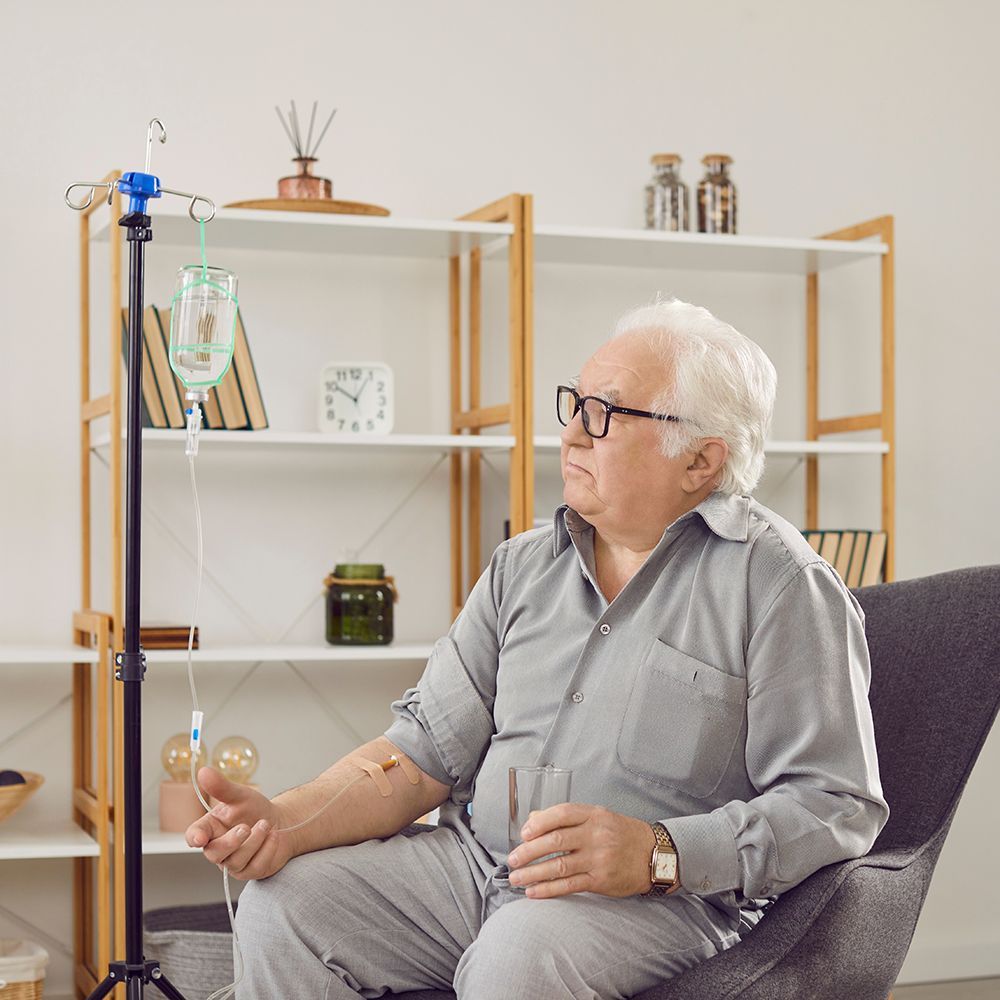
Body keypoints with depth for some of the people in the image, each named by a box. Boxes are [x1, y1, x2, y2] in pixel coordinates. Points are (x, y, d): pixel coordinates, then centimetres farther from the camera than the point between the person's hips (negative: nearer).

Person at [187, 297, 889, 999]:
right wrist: (287, 821, -7)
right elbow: (428, 749, 10)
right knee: (284, 904, -14)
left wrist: (659, 852, -24)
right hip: (475, 863, 6)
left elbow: (838, 806, -11)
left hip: (671, 898, -5)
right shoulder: (524, 566, 14)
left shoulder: (779, 584, -6)